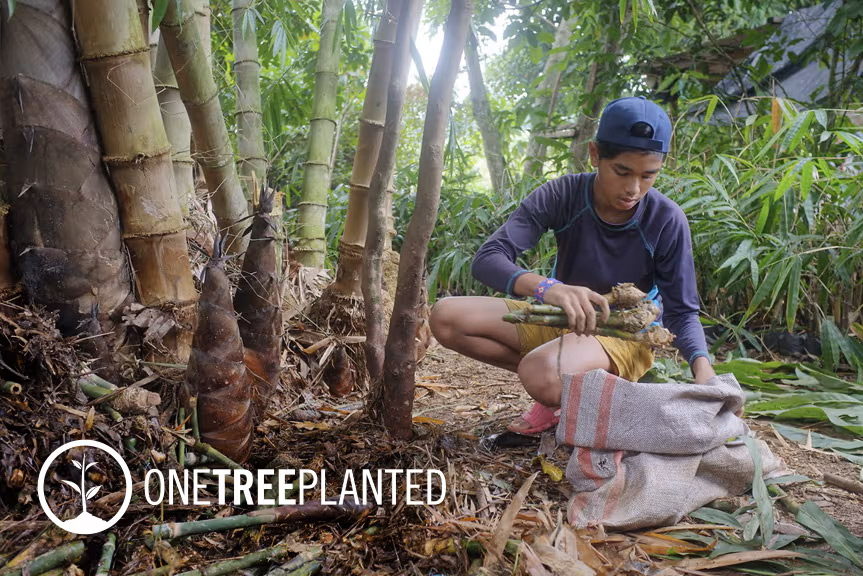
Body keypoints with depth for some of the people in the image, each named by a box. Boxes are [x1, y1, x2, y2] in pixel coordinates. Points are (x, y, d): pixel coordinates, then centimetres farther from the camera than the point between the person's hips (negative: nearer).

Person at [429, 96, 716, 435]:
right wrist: (545, 286, -48)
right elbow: (488, 260, -27)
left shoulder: (667, 221, -18)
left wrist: (702, 365, -33)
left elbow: (681, 311, -11)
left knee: (543, 374, -38)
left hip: (626, 335, -4)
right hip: (559, 320, 4)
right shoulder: (561, 196, -16)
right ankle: (563, 387, -4)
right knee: (447, 318, -16)